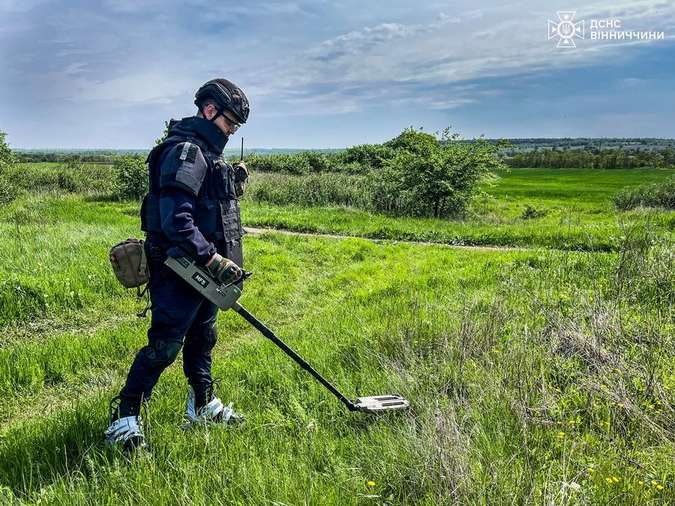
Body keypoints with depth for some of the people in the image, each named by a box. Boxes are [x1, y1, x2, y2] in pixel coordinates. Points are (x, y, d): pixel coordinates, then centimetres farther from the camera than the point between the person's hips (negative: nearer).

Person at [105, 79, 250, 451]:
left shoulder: (207, 154, 15)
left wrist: (234, 186, 7)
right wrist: (213, 258, -26)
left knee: (202, 338, 20)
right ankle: (124, 419, 9)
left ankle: (203, 406, 37)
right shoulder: (185, 151, -18)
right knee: (164, 347, -4)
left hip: (202, 270, 11)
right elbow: (175, 220, -27)